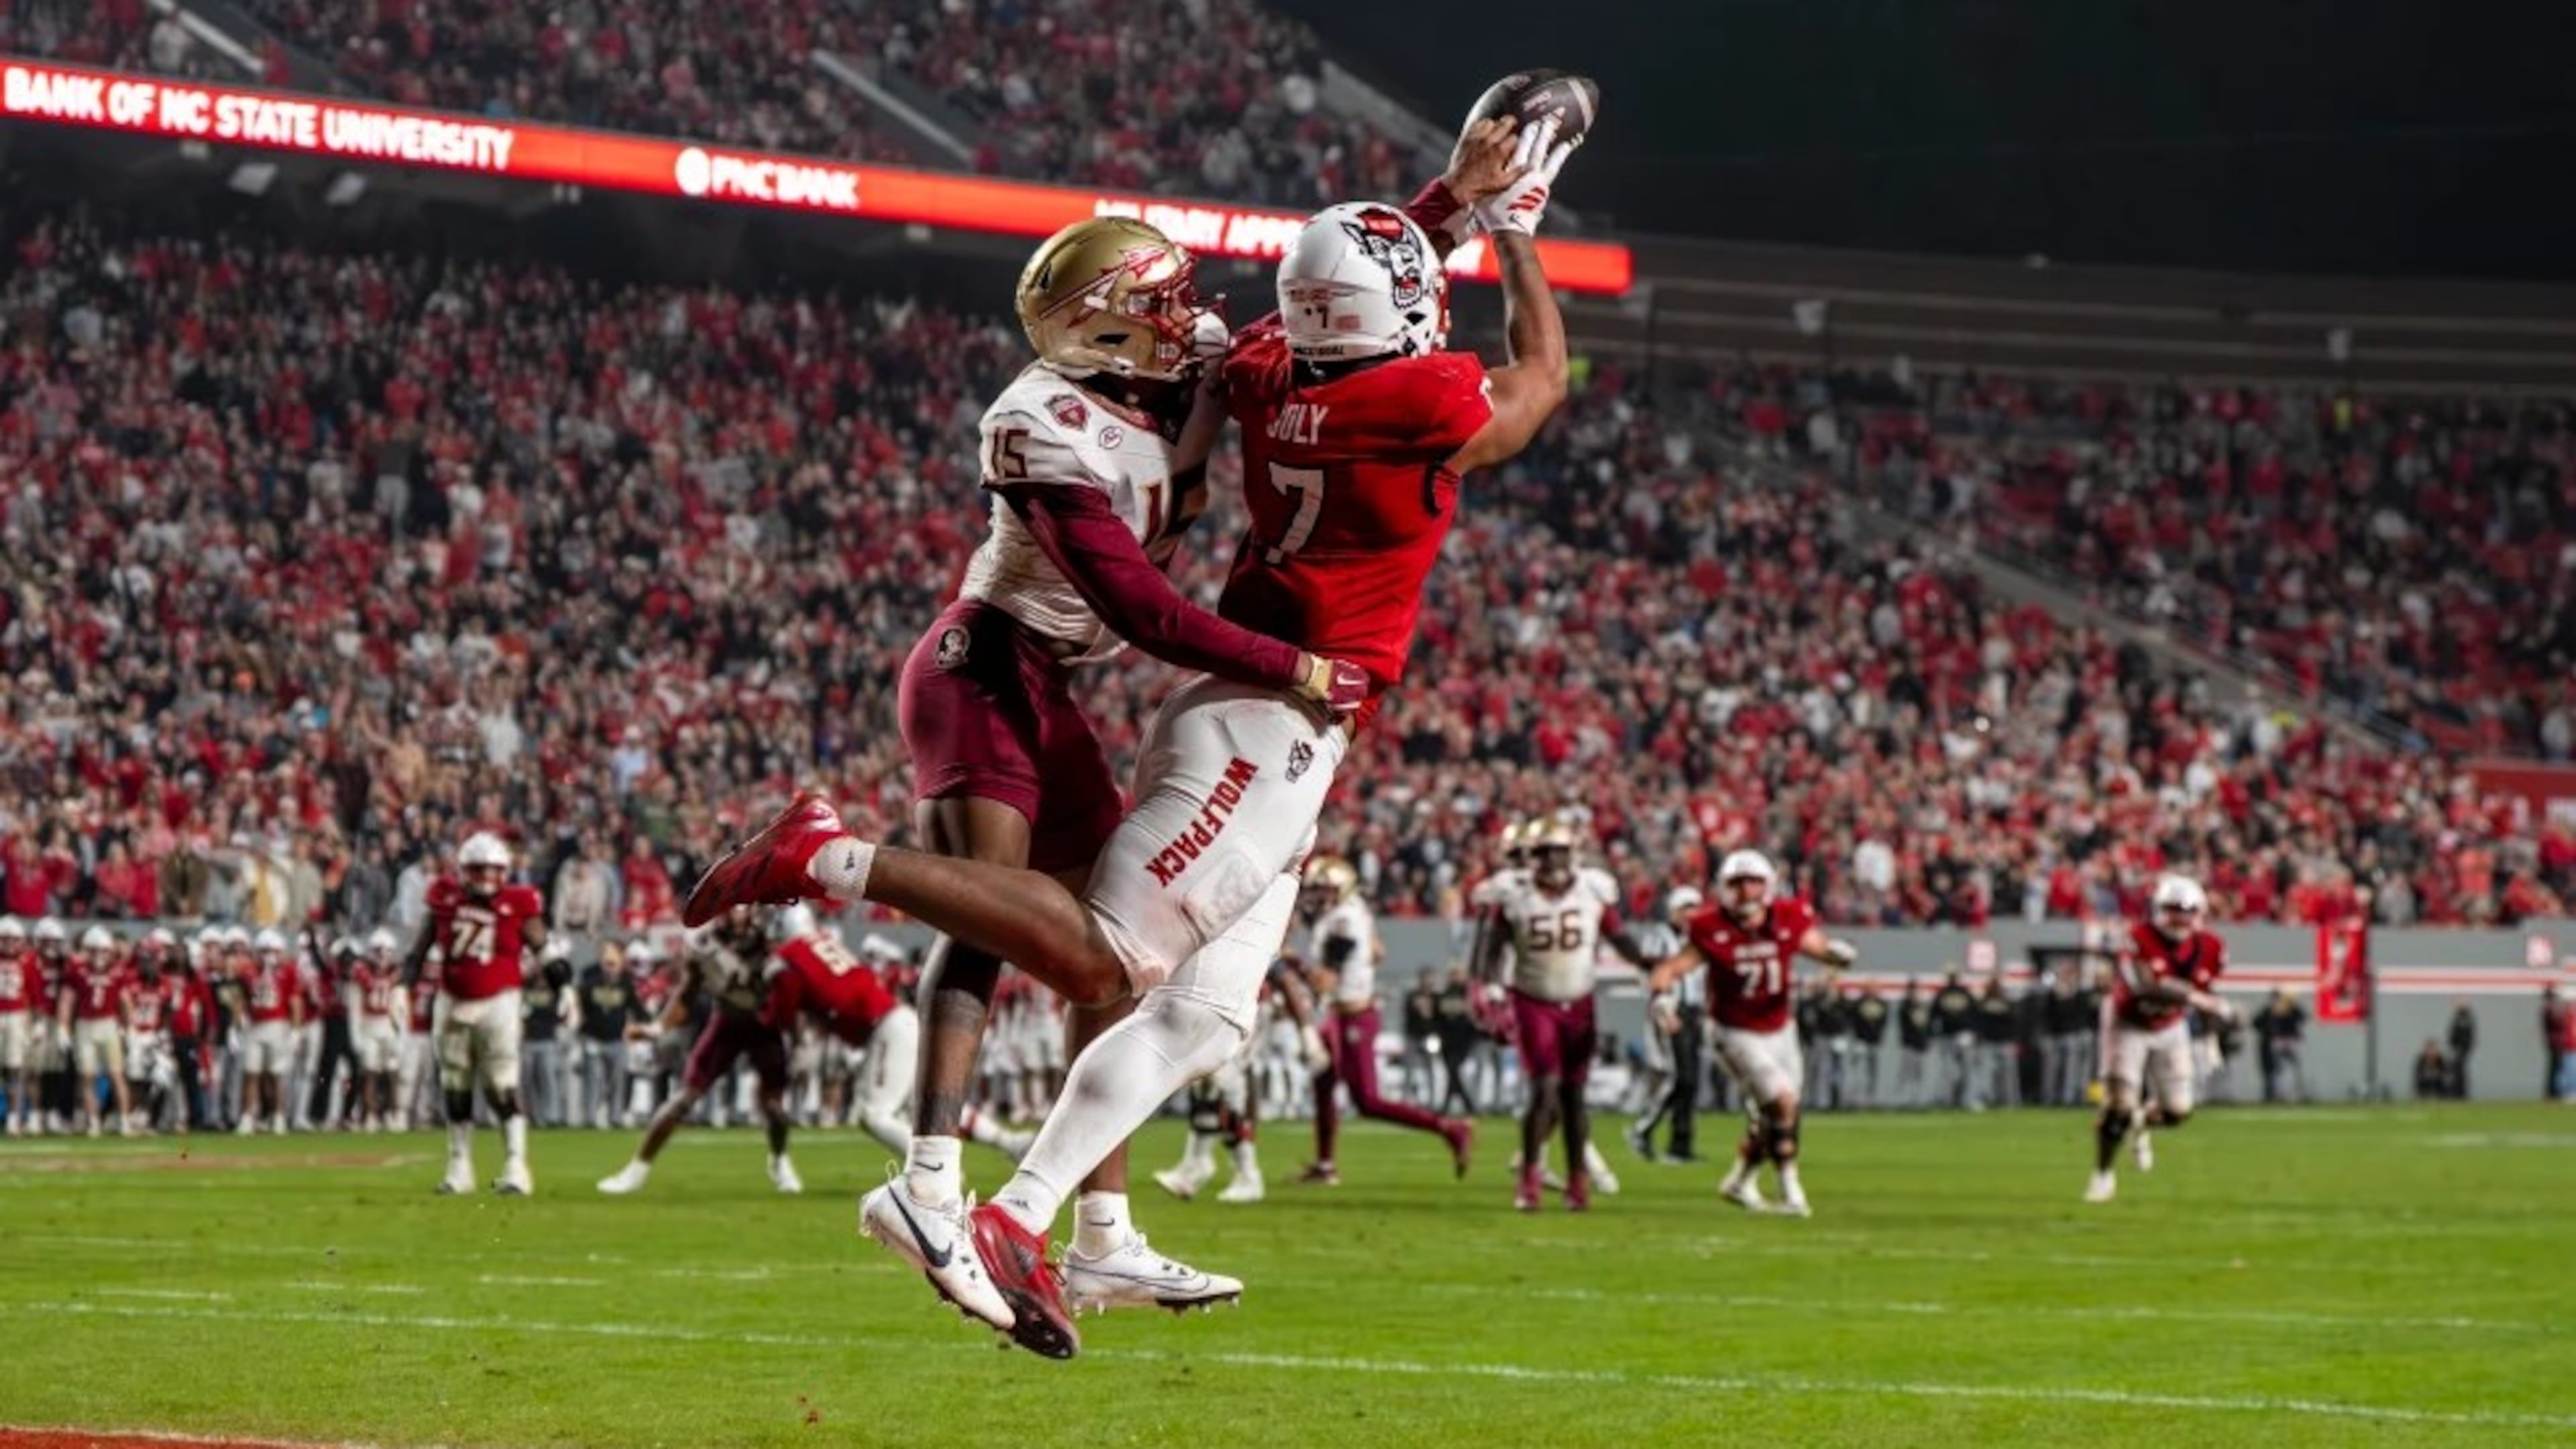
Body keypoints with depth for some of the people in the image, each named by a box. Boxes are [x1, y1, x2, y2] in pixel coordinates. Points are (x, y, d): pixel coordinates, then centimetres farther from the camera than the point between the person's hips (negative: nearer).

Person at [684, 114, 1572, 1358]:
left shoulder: (1271, 373, 7)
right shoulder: (1426, 404, -14)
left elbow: (1354, 293, 32)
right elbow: (1543, 382, 9)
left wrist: (1449, 199, 35)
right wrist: (1515, 229, 19)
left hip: (1253, 725, 9)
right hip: (1270, 729, -9)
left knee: (1202, 1016, 6)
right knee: (1102, 961, -13)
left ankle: (1017, 1222, -1)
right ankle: (838, 859, -17)